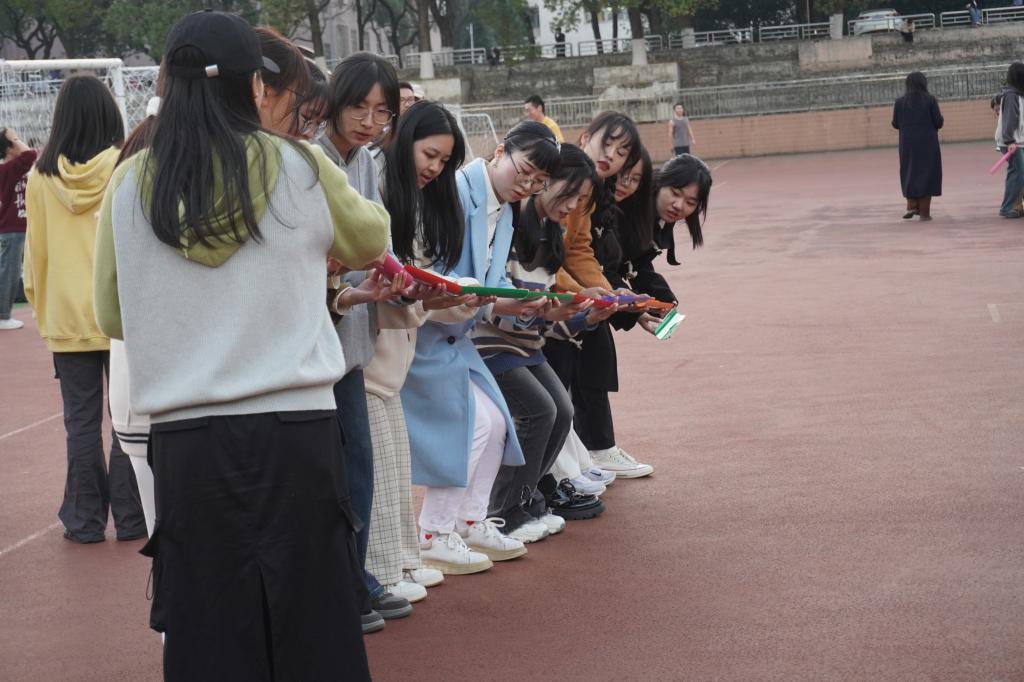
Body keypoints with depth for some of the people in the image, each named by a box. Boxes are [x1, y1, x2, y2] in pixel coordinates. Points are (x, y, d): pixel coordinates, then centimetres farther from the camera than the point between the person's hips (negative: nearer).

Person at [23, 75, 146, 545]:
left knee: (82, 423, 8)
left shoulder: (43, 175, -2)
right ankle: (130, 518, 9)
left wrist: (41, 310, 15)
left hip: (69, 318, 1)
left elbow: (35, 251, 4)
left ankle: (85, 520, 12)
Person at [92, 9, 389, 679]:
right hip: (295, 430, -1)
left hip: (187, 437, 1)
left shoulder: (131, 185, -1)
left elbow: (113, 316, 11)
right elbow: (371, 242, 17)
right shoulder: (301, 168, -4)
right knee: (311, 623, 10)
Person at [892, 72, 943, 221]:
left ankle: (911, 205, 3)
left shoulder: (900, 102, -1)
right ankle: (924, 211, 4)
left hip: (908, 143, 2)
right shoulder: (930, 100, -7)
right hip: (928, 143, -2)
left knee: (910, 173, 16)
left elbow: (895, 124, 1)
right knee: (927, 173, 6)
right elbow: (939, 122, -9)